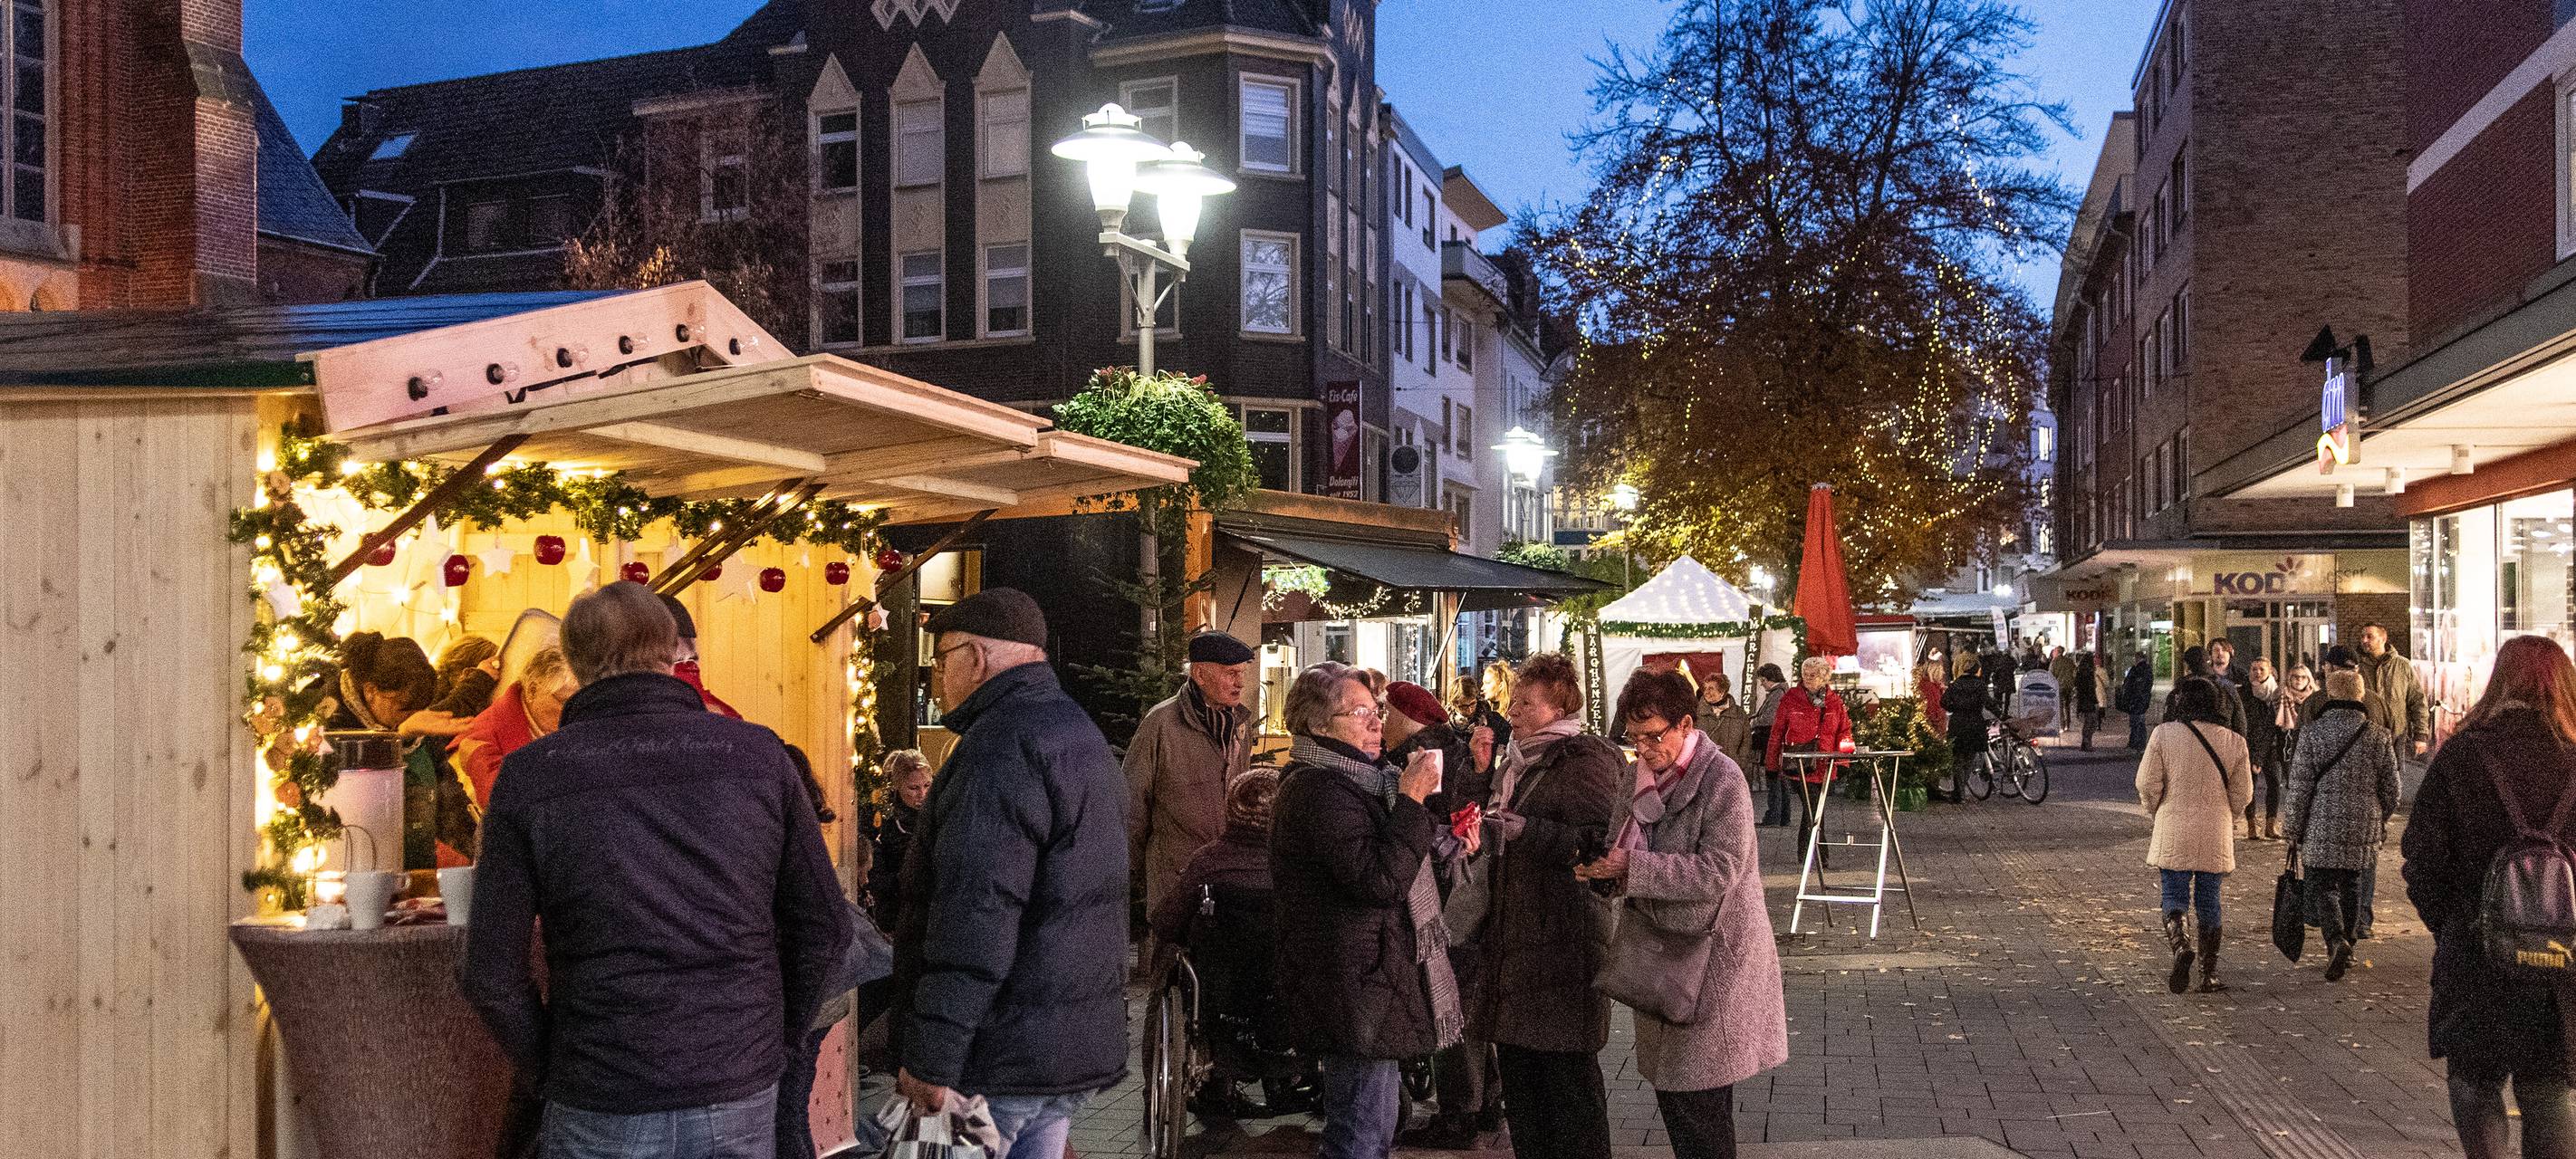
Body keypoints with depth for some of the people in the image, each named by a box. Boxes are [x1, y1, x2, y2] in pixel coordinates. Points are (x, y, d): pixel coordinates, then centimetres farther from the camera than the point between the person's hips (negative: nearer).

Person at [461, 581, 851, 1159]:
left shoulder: (529, 775, -6)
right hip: (741, 1100, 1)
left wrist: (550, 1068, 9)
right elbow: (823, 925, 0)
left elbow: (492, 970, -6)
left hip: (601, 1110, -1)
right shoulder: (759, 755, -3)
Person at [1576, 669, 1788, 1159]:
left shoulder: (1722, 779, -14)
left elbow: (1717, 872, -23)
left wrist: (1631, 869, -24)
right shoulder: (1646, 777, 9)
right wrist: (1602, 867, -5)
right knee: (1670, 1089, 14)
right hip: (1663, 959, 8)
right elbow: (1627, 853, 18)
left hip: (1710, 961, -8)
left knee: (1698, 1104, -6)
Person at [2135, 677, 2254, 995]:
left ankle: (2180, 945, -21)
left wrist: (2157, 814, 12)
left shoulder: (2164, 734, -6)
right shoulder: (2234, 741, 1)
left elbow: (2147, 783, -6)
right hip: (2215, 836, 2)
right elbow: (2242, 793, 5)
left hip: (2173, 834, -2)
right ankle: (2209, 974, 13)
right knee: (2209, 902, 11)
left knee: (2174, 898, 6)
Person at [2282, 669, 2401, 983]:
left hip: (2321, 830, -3)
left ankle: (2336, 940, -19)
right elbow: (2391, 788, 7)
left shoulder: (2312, 734, -9)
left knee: (2322, 886, 4)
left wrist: (2295, 831, 1)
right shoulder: (2377, 737, 0)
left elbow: (2299, 788, -8)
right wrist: (2380, 821, 24)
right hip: (2363, 831, 3)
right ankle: (2346, 947, 25)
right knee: (2351, 885, 19)